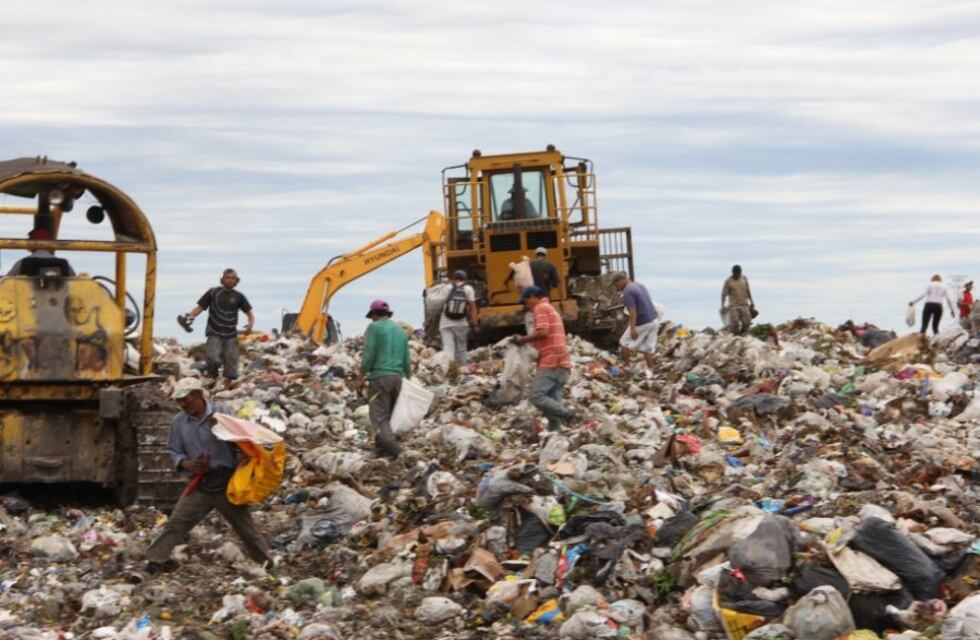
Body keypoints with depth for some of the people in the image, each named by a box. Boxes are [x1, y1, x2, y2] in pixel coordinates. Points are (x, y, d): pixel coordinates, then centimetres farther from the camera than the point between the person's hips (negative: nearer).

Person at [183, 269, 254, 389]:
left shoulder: (238, 296, 5)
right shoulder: (213, 293, 0)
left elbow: (249, 313, 6)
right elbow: (200, 307, 1)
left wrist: (251, 324, -15)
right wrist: (189, 316, -18)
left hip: (231, 335, 3)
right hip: (215, 334, -3)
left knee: (231, 361, 0)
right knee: (213, 359, -19)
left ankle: (227, 387, 12)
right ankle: (213, 378, 9)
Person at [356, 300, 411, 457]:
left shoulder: (374, 327, -3)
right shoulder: (401, 331, 17)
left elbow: (368, 355, -9)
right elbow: (407, 360, 18)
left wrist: (360, 378, -3)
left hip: (380, 377, -7)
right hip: (398, 377, 7)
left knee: (379, 416, -9)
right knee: (390, 415, 15)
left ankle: (393, 449, -26)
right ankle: (383, 447, 18)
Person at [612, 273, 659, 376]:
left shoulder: (627, 292, -15)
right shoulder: (639, 285, 14)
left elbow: (633, 311, -24)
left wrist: (632, 328, -27)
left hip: (642, 324, -8)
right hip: (653, 321, 8)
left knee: (624, 344, 9)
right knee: (648, 348, 10)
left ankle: (626, 367, 17)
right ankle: (649, 373, 8)